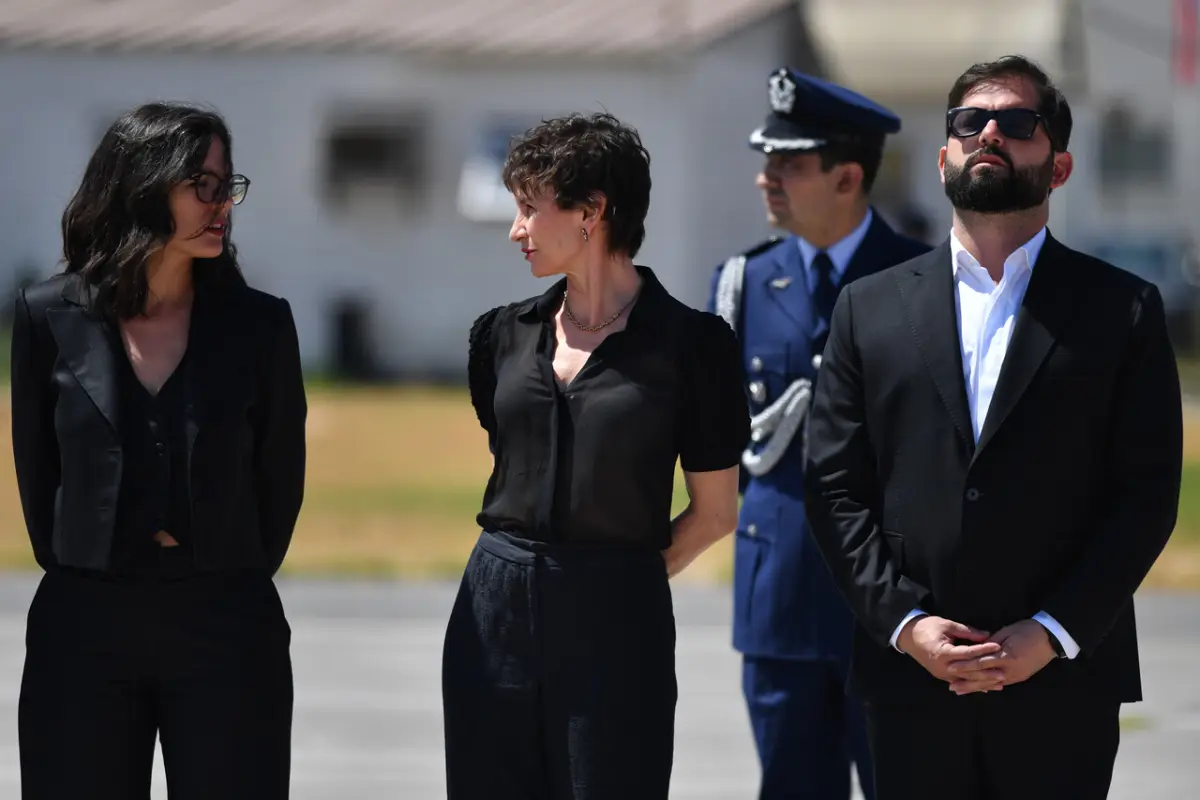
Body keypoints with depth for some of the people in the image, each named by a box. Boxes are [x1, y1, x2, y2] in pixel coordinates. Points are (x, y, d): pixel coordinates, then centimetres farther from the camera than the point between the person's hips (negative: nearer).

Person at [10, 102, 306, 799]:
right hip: (83, 629, 0)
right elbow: (36, 468, 9)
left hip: (226, 630, 0)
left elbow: (279, 474, 9)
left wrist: (239, 580, 10)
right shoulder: (52, 317, 1)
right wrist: (73, 571, 10)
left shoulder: (259, 323, 1)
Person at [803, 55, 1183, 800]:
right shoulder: (870, 308, 10)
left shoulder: (1124, 310, 5)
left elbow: (1148, 494, -1)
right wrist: (904, 623, -7)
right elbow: (836, 488, 6)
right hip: (911, 682, 2)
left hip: (1063, 685, -1)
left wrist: (1052, 634, -10)